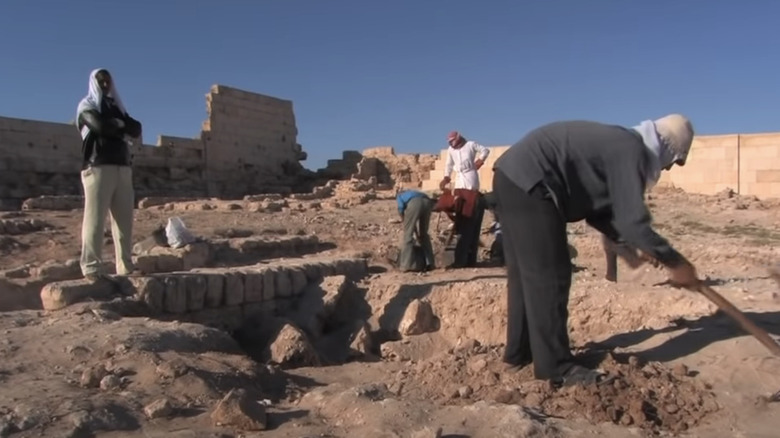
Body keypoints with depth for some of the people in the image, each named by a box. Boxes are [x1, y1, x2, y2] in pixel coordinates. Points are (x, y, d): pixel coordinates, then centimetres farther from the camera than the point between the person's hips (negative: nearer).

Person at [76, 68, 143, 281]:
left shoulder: (117, 107, 24)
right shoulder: (87, 106, 7)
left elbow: (136, 130, 10)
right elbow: (100, 125, -13)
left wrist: (117, 124, -4)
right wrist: (121, 125, 3)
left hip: (123, 168, 6)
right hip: (98, 167, -6)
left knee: (124, 219, 1)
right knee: (95, 219, -10)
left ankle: (125, 266, 3)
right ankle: (91, 267, -10)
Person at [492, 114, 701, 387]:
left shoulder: (620, 144, 21)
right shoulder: (631, 151, -8)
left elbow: (598, 210, 24)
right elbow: (633, 221, -15)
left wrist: (637, 245, 19)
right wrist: (675, 263, -4)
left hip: (513, 177, 11)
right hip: (528, 182, -11)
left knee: (526, 274, 16)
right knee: (549, 276, -5)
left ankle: (519, 352, 27)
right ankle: (557, 367, 3)